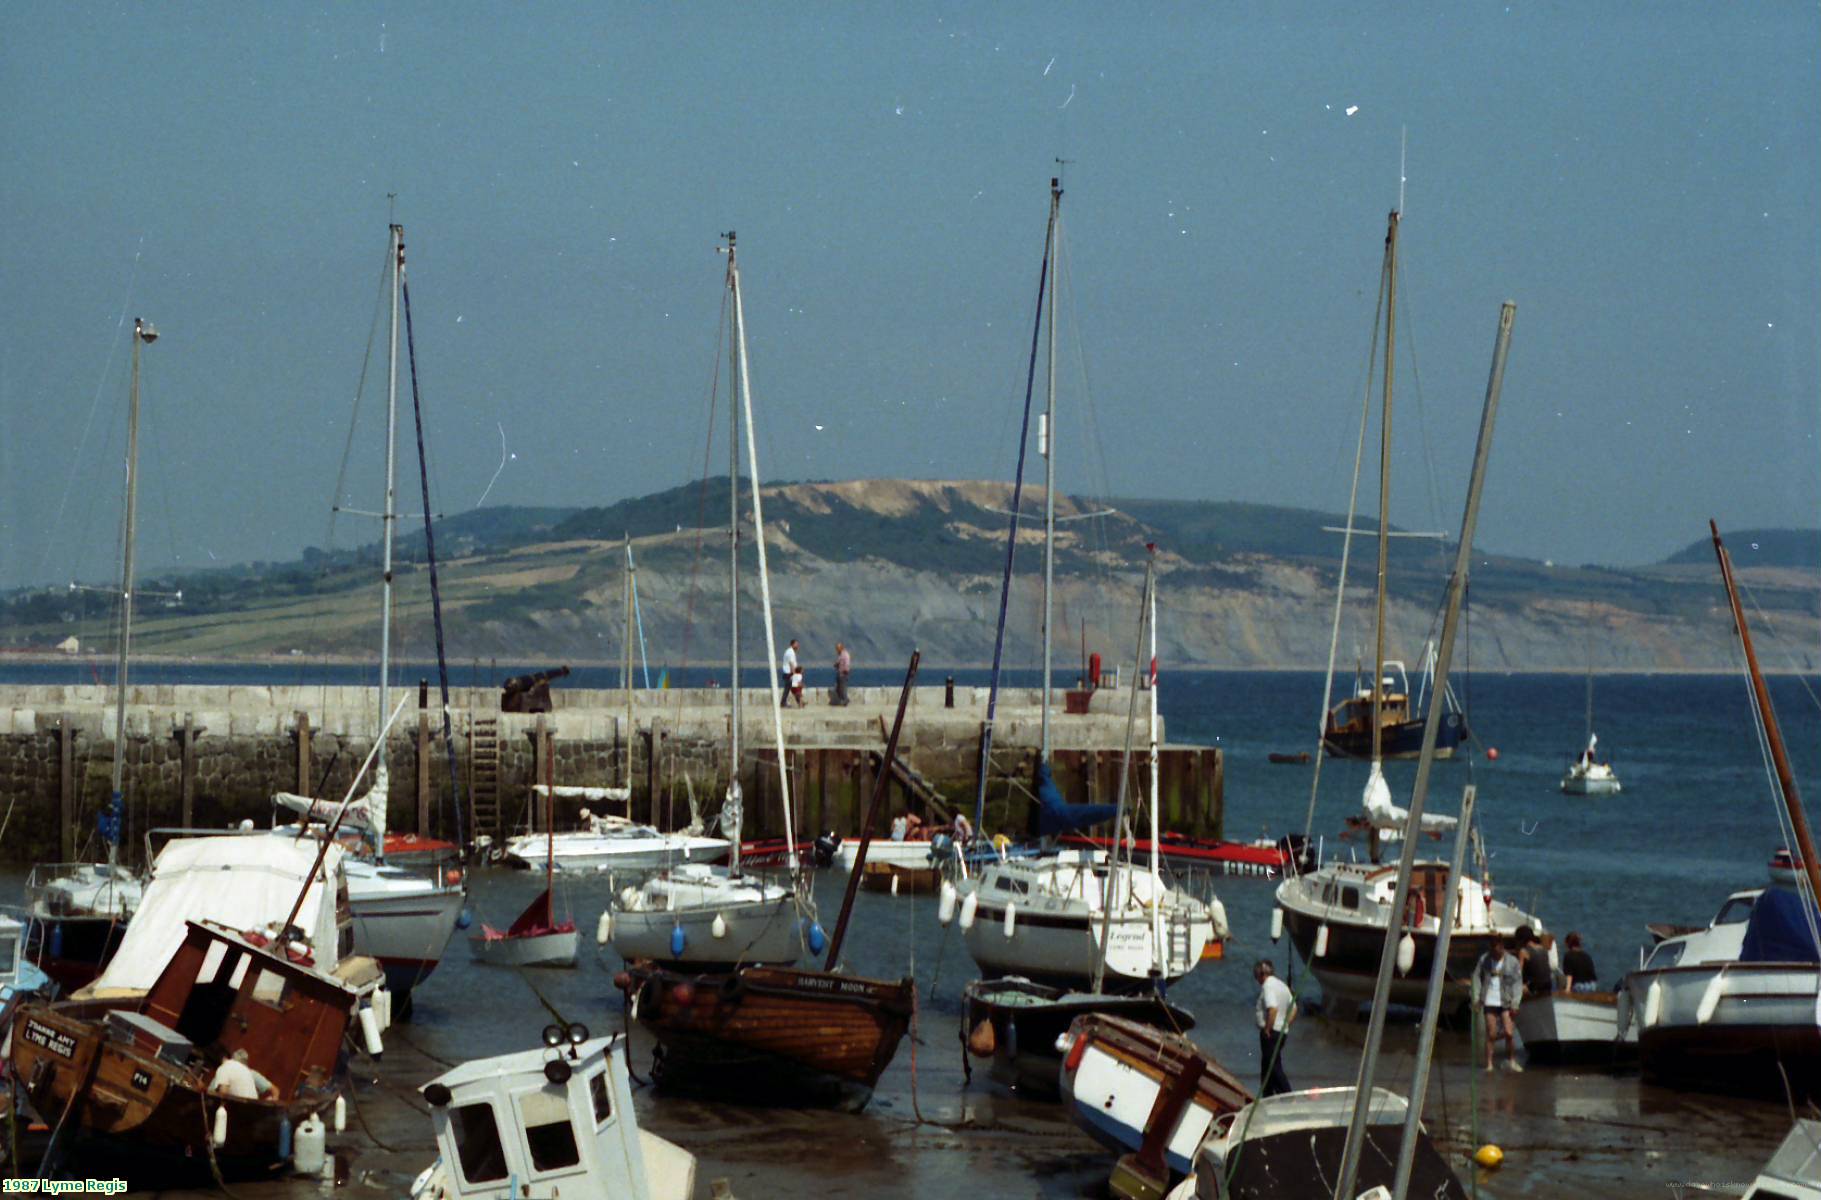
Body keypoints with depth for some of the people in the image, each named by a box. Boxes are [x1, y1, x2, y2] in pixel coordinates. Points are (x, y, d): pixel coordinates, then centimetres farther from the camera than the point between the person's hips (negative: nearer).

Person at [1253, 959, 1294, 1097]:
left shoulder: (1268, 986, -14)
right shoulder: (1282, 986, 15)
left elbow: (1273, 1008, -27)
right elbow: (1293, 1009, 18)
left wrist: (1267, 1029, -20)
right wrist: (1284, 1025, 15)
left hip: (1271, 1032, -10)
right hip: (1282, 1032, 10)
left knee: (1274, 1066, -9)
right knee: (1266, 1066, 18)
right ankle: (1267, 1097, 22)